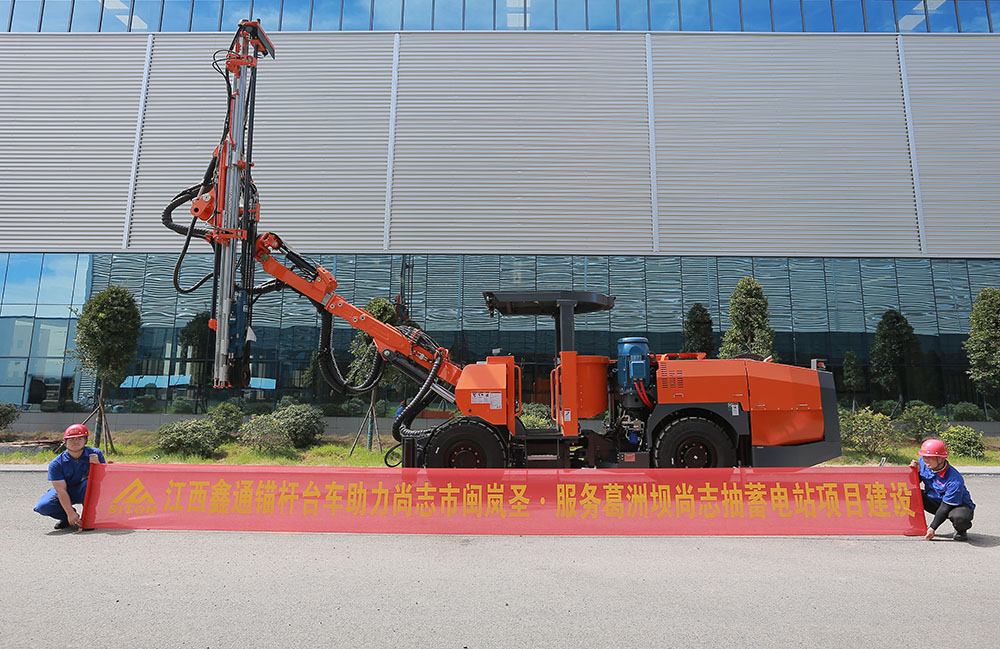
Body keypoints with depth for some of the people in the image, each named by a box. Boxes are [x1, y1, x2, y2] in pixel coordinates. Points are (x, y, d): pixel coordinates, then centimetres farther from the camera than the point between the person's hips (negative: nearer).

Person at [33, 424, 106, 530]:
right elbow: (61, 491, -21)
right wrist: (70, 513, -30)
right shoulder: (56, 464, -15)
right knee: (43, 506, -24)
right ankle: (68, 517, 6)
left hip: (85, 492, -1)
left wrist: (97, 464, -33)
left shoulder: (95, 454, -13)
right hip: (66, 493, 1)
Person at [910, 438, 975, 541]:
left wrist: (932, 528, -24)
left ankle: (961, 531, 0)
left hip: (958, 505, -5)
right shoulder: (923, 463, -13)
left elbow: (946, 507, -26)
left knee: (959, 517, -40)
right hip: (934, 501, 5)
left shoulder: (954, 480, -29)